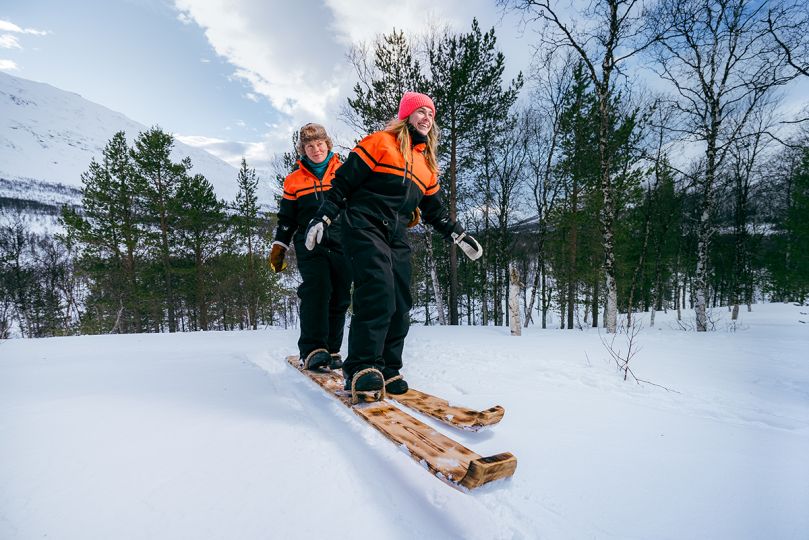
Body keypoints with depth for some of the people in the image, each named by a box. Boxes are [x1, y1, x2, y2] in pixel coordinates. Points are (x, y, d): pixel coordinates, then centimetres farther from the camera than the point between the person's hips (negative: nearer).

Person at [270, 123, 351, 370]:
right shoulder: (294, 180, 14)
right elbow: (286, 218, 17)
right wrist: (279, 247, 9)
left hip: (341, 244, 1)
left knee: (339, 298, 1)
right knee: (316, 288, -21)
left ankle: (331, 350, 11)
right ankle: (313, 349, -20)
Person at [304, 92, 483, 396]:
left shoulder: (428, 163, 22)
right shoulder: (380, 142, 3)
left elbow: (435, 209, 26)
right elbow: (344, 181, -1)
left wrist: (459, 236, 16)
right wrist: (323, 218, -9)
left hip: (397, 238, 7)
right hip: (364, 227, -6)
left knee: (400, 305, -1)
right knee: (378, 292, -24)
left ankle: (388, 369, 8)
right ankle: (361, 368, -16)